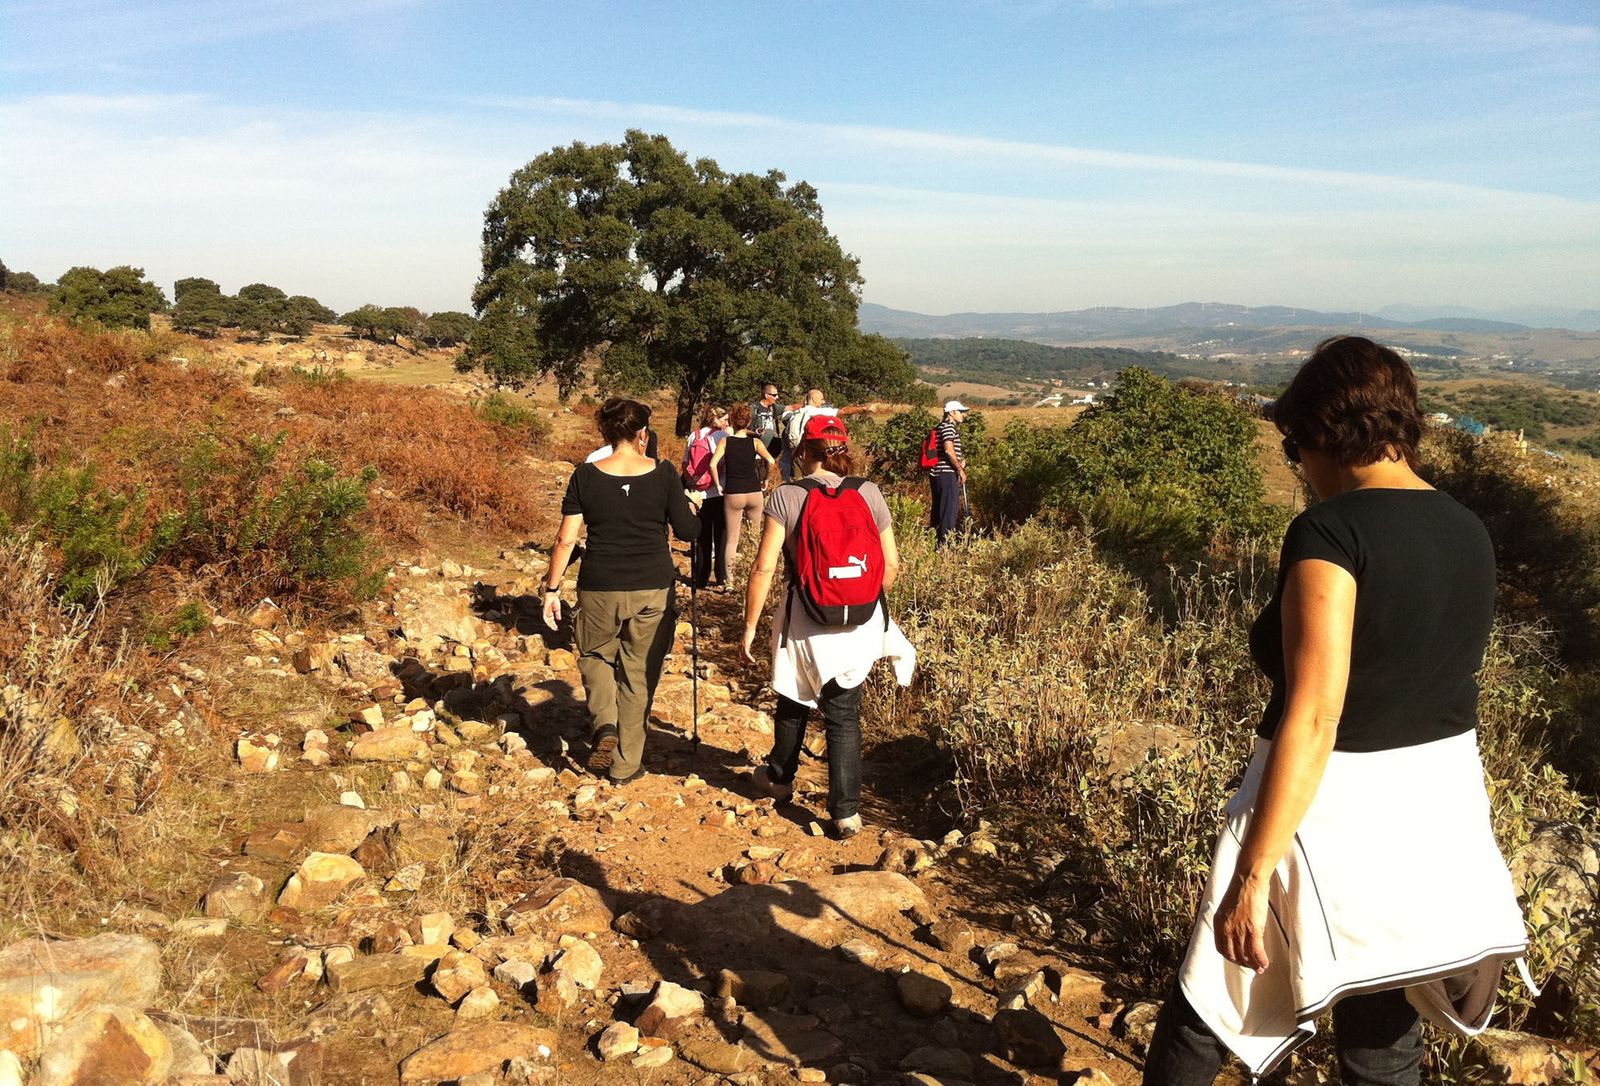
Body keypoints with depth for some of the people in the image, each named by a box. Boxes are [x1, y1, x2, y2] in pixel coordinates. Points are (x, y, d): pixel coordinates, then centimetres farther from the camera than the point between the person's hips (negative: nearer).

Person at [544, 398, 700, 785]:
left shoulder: (586, 476, -4)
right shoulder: (663, 474, -6)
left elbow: (566, 539, -5)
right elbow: (689, 532, -4)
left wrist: (552, 588, 3)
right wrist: (691, 505, 17)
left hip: (600, 589, 0)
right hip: (653, 590, 0)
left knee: (596, 655, 26)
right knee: (638, 675, 13)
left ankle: (604, 724, 2)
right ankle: (625, 764, 21)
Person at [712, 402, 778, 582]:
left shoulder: (725, 442, -2)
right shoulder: (754, 442, -1)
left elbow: (713, 464, -15)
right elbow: (771, 461, -13)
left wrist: (719, 485, -4)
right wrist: (765, 480, 2)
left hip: (732, 494, -1)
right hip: (754, 493, 1)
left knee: (732, 539, 7)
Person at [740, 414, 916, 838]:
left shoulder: (786, 497, -11)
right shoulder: (869, 494, -3)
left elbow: (763, 569, -14)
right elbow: (891, 566, 1)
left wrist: (749, 627, -4)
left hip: (805, 623, -1)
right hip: (860, 624, 1)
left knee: (794, 703, 22)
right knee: (843, 713, 12)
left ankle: (779, 778, 44)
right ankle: (846, 810, 12)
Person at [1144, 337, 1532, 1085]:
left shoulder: (1331, 531, -20)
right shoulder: (1468, 534, 3)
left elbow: (1312, 718, -26)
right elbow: (1441, 681, 11)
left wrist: (1251, 876, -24)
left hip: (1334, 815, -7)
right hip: (1439, 814, 7)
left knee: (1206, 1014, 13)